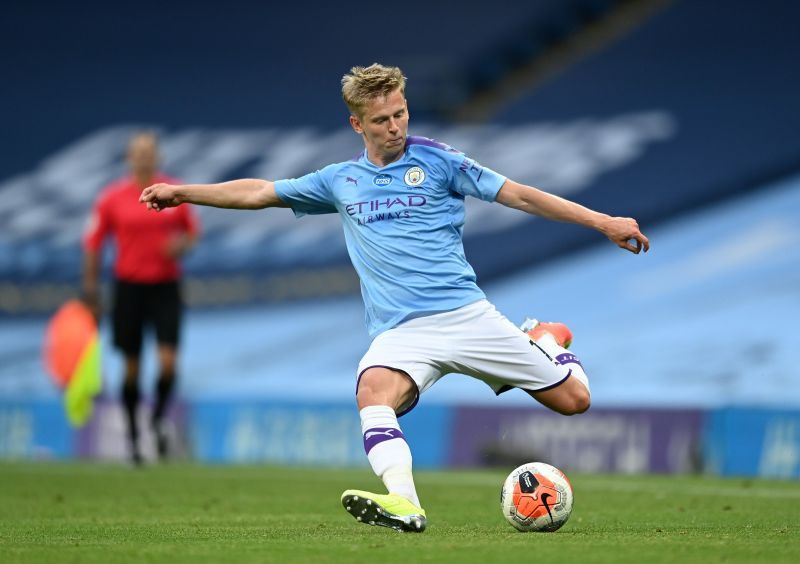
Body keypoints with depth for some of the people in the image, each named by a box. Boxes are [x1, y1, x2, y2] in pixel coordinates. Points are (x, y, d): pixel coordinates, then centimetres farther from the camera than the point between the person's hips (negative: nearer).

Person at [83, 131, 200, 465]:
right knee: (131, 366, 4)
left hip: (166, 287, 1)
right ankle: (132, 434, 20)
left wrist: (182, 244, -9)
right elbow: (93, 244, 4)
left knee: (168, 362, -12)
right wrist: (91, 290, 2)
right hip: (129, 286, -1)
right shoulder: (112, 198, -2)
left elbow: (192, 231, 14)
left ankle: (159, 419, 15)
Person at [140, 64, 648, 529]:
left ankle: (543, 340, 30)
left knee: (573, 399, -4)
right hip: (400, 332, 1)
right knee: (373, 391, -35)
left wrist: (603, 222, -2)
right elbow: (260, 193, 24)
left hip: (465, 313, -1)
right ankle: (403, 503, -52)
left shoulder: (437, 160, 5)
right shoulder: (340, 181, 14)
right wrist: (183, 193, 23)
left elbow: (519, 195, 3)